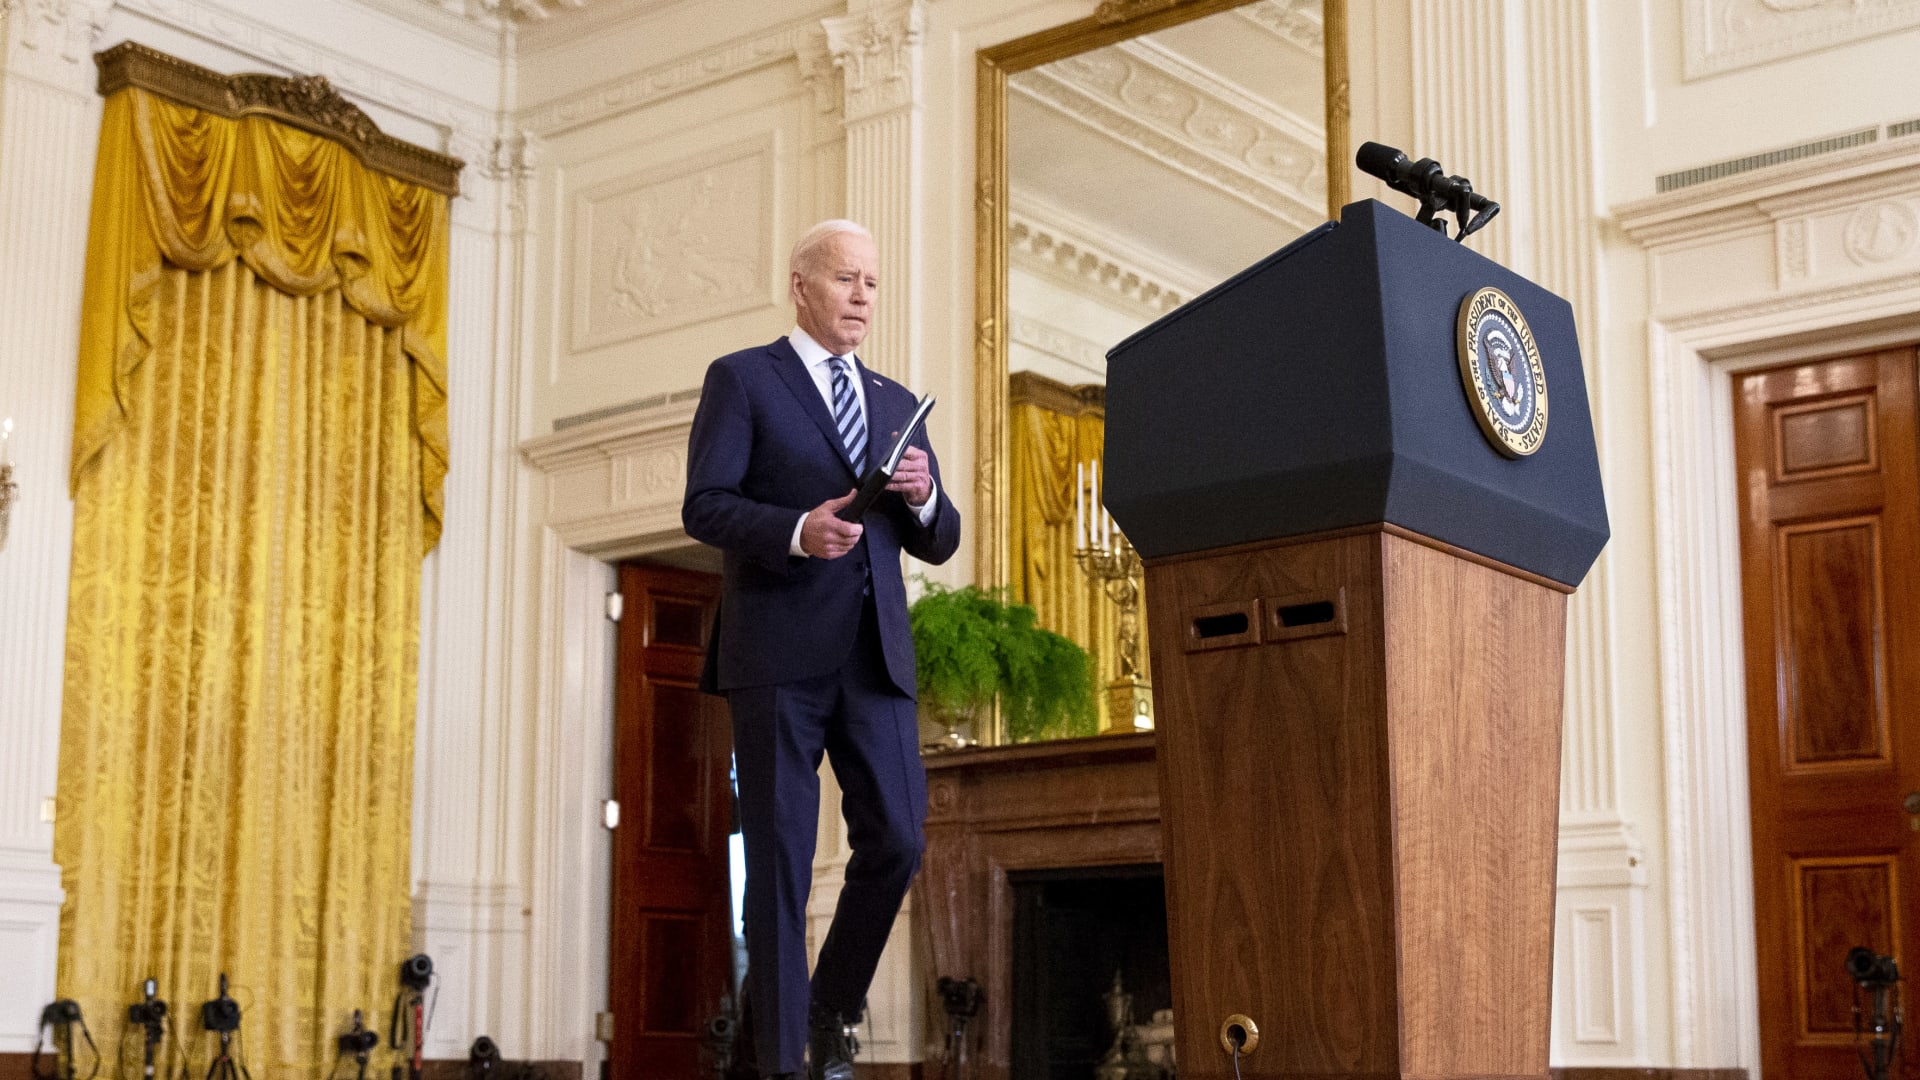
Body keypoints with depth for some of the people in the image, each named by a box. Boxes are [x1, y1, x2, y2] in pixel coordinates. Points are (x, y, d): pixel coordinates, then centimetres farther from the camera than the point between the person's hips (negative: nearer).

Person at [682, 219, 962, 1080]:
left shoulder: (895, 403, 20)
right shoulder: (741, 379, 5)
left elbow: (939, 543, 18)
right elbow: (704, 506, -6)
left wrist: (922, 498, -5)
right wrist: (795, 532, -22)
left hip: (875, 654, 5)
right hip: (778, 653, -4)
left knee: (897, 840, -2)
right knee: (781, 855, -2)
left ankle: (831, 1010, 19)